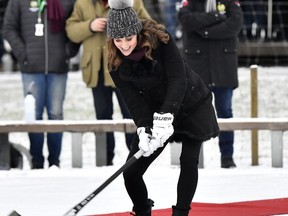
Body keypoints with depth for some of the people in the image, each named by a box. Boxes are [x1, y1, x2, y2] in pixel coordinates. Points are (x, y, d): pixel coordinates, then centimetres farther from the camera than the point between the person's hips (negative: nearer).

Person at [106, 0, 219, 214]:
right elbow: (133, 99, -18)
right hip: (156, 111, 3)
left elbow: (178, 79, -29)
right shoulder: (116, 63, -15)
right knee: (131, 171, -3)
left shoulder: (160, 39, -26)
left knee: (189, 161, -10)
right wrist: (143, 130, -33)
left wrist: (165, 116, -38)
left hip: (192, 105, -3)